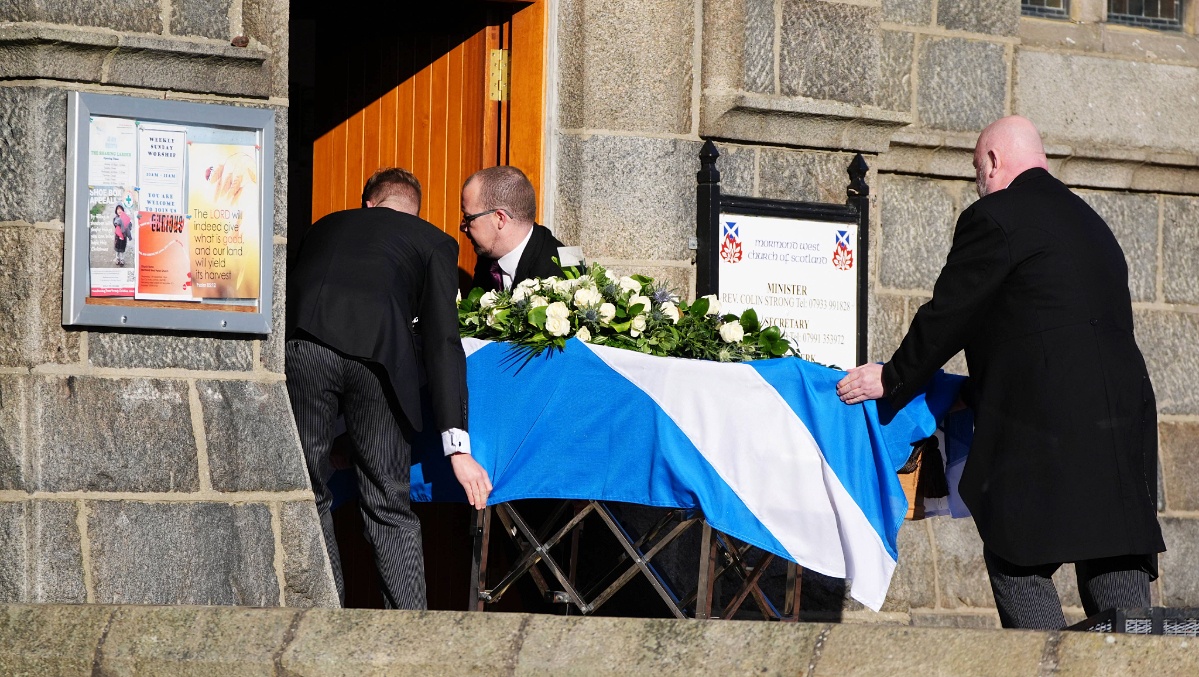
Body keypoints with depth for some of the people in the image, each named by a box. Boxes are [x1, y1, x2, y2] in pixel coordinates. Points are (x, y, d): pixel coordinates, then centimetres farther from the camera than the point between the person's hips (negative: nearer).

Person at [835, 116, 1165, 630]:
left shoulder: (994, 218, -3)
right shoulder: (1089, 222, 23)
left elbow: (948, 316, 0)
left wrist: (892, 380, 14)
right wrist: (980, 391, 33)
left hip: (1044, 427, -8)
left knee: (1016, 564, -2)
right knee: (1115, 568, 6)